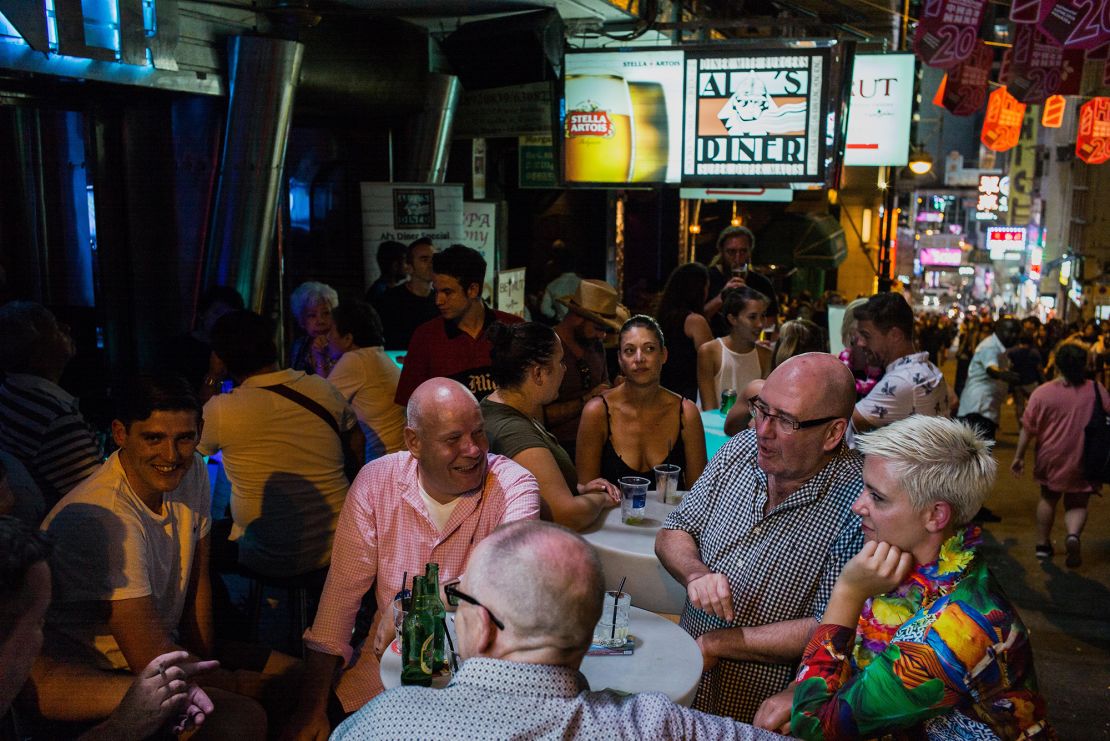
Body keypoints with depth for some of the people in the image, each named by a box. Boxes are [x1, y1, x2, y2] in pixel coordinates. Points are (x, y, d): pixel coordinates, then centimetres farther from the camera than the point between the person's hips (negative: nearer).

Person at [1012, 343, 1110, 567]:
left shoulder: (1042, 393, -10)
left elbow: (1028, 429, -7)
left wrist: (1019, 456, 3)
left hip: (1051, 458, 0)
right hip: (1084, 461, 0)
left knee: (1048, 498, 21)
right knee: (1077, 504, 13)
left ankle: (1043, 544, 26)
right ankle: (1073, 534, -16)